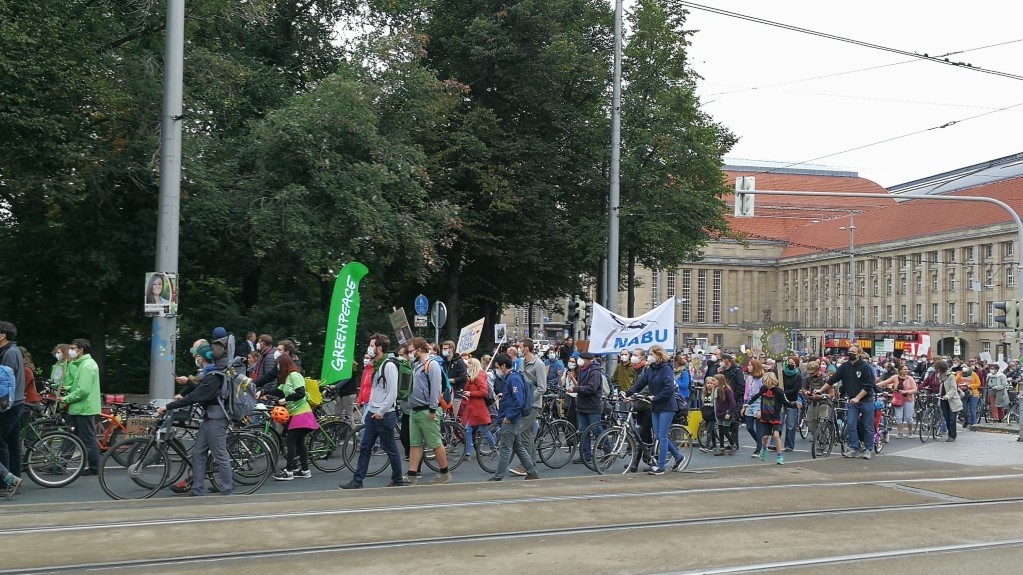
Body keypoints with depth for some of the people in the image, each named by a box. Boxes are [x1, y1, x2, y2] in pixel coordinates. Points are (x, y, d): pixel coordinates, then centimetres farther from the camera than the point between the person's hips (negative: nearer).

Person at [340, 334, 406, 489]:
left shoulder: (389, 365, -14)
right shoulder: (376, 365, 15)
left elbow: (392, 393, -18)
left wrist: (381, 412, -17)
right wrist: (370, 409, 14)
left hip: (384, 415, -9)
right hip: (372, 413, 9)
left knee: (390, 449, 1)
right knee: (364, 447, 6)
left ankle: (398, 481, 13)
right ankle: (357, 482, 8)